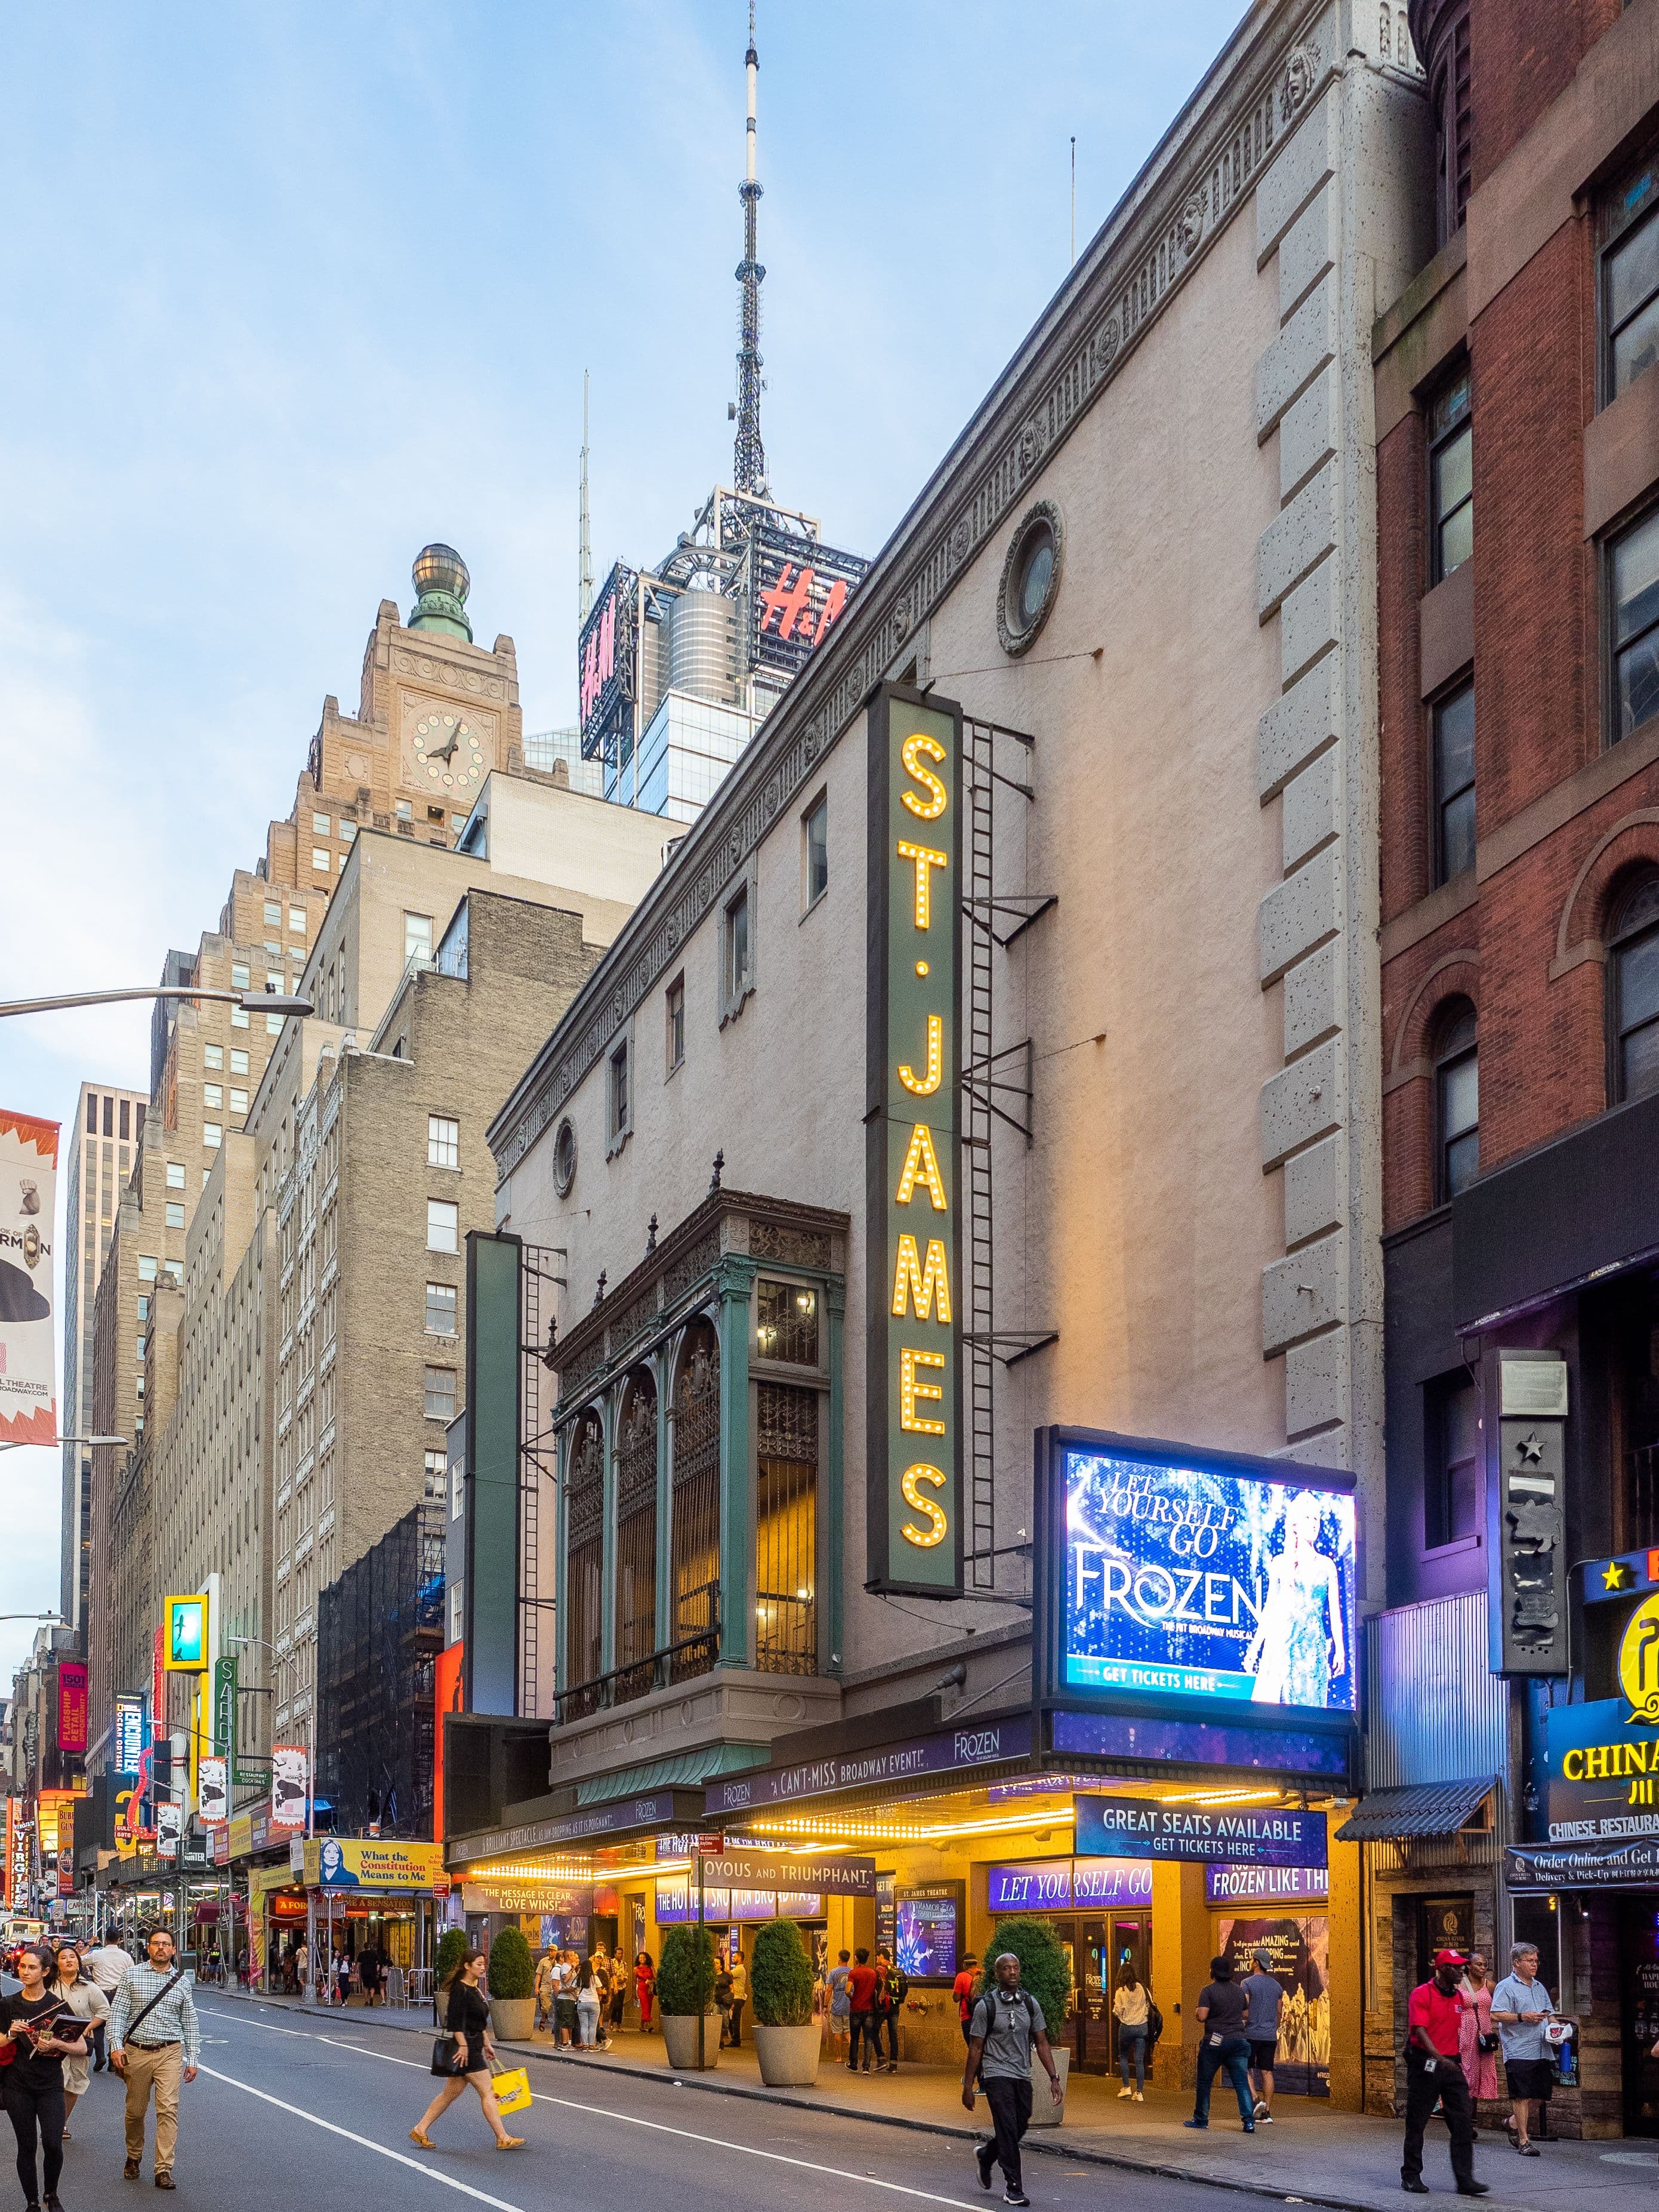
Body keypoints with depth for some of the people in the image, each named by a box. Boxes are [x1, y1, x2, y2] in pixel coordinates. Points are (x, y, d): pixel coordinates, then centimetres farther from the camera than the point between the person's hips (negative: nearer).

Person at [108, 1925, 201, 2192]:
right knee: (135, 2110, 10)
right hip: (136, 2052, 0)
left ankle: (164, 2170, -12)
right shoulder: (132, 1975, 3)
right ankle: (133, 2158, 32)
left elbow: (191, 2022, 11)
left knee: (168, 2109, -12)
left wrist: (192, 2059, 7)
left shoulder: (182, 1980, 7)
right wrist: (116, 2046, -11)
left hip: (169, 2052, 0)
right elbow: (117, 2012, 1)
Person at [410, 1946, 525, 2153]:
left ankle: (420, 2130, 18)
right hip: (466, 2047, -10)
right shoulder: (460, 1989, -16)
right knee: (487, 2093, -5)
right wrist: (463, 2046, -23)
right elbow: (456, 2021, -21)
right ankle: (503, 2139, 1)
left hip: (474, 2046, 10)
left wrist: (487, 2043, 23)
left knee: (451, 2092, 13)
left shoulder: (476, 1988, 14)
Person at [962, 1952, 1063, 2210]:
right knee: (1008, 2128, -12)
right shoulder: (986, 2006, -9)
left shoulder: (1030, 2003, 4)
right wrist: (967, 2086, -6)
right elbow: (975, 2048, -5)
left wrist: (1054, 2078, 0)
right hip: (997, 2075, -5)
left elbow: (1041, 2043, 7)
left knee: (1020, 2127, 11)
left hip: (1022, 2077, 5)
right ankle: (1013, 2187, -4)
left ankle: (985, 2156, 37)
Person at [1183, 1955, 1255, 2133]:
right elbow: (1246, 2015, 17)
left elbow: (1202, 2017, -15)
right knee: (1242, 2082, 1)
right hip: (1239, 2041, 4)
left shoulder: (1208, 1991, -9)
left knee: (1204, 2081, 10)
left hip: (1215, 2041, -4)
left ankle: (1201, 2119, 17)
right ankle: (1249, 2121, -9)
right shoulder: (1239, 1991, 9)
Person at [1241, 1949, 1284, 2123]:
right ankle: (1267, 2113, 3)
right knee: (1267, 2072, 5)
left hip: (1251, 2033, -5)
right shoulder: (1277, 1986, 11)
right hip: (1270, 2036, 5)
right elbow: (1278, 2014, 17)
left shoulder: (1247, 1983, -7)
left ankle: (1257, 2100, -14)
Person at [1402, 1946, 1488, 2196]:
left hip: (1451, 2064, 6)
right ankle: (1411, 2176, 15)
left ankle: (1465, 2180, -2)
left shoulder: (1458, 1997, 12)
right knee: (1417, 2123, 3)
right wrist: (1440, 2058, -31)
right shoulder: (1422, 1994, -10)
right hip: (1425, 2063, -6)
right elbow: (1420, 2031, -19)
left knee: (1463, 2121, -3)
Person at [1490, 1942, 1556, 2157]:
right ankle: (1524, 2141, -3)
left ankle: (1515, 2123, 31)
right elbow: (1495, 2016, -12)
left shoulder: (1539, 1987, 21)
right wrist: (1522, 2017, -19)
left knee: (1540, 2097, 8)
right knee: (1521, 2096, -7)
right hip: (1519, 2052, -7)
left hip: (1542, 2051, 7)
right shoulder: (1506, 1987, -3)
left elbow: (1549, 2013, 28)